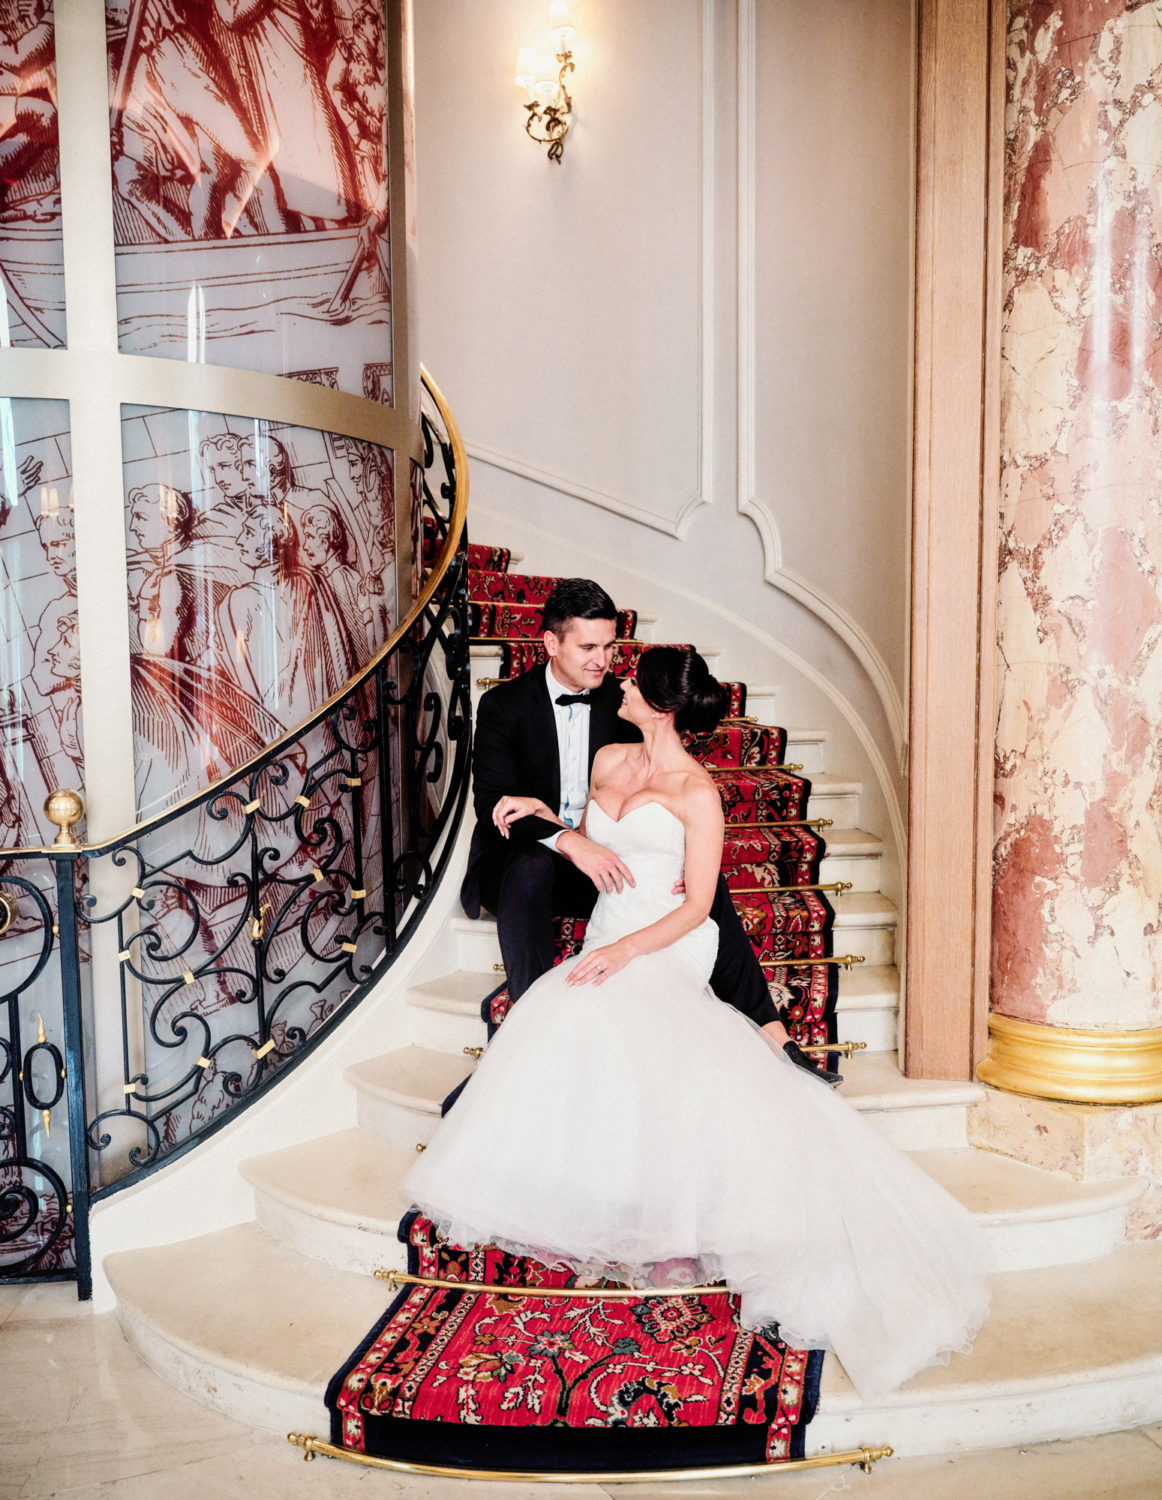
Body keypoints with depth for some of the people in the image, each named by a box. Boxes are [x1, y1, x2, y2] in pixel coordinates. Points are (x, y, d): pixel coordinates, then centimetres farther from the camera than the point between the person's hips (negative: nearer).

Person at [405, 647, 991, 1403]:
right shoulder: (608, 760, 14)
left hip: (663, 951, -6)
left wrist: (626, 950, -20)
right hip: (605, 941, 6)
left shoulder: (697, 792, -5)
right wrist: (547, 815, 10)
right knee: (572, 1024, -25)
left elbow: (698, 903, -8)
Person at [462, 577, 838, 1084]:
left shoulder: (621, 704, 3)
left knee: (706, 879, -18)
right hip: (522, 862, -3)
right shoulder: (503, 706, -8)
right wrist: (570, 841, -38)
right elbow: (493, 804, -20)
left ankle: (774, 1039, -16)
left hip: (599, 861, 3)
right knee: (529, 867, -39)